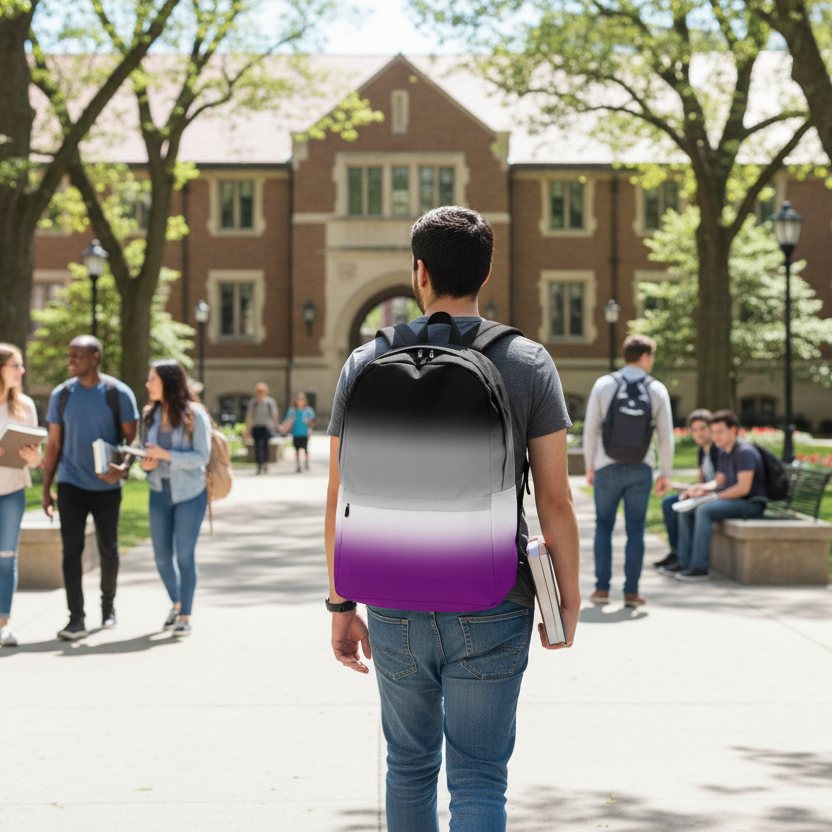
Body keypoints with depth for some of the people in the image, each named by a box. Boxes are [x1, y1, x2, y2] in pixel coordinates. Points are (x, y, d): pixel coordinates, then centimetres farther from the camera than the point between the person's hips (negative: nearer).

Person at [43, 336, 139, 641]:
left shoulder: (118, 394, -5)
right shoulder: (61, 395, 2)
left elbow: (132, 438, -3)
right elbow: (54, 444, 6)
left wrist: (124, 467, -23)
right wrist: (46, 488, 3)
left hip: (106, 487, -1)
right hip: (71, 485, 1)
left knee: (108, 549, 11)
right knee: (71, 550, -7)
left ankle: (108, 604, 33)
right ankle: (76, 619, -7)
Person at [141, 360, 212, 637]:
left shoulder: (194, 415, -10)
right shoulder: (150, 415, 6)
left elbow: (202, 456, -14)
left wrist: (166, 455, -22)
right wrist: (145, 463, -7)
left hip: (189, 492, -5)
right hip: (159, 492, 5)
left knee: (185, 554, -5)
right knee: (162, 555, 8)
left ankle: (185, 615, 7)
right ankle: (176, 604, 31)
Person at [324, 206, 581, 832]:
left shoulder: (366, 363, 0)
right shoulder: (529, 364, -3)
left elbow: (340, 499, 1)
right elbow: (556, 501, -4)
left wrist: (340, 604, 9)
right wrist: (568, 599, 7)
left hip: (395, 605, 2)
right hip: (492, 609, -2)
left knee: (410, 768, 19)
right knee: (479, 780, 3)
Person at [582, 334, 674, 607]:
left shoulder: (603, 385, -4)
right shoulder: (657, 390, -3)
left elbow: (591, 429, -3)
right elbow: (665, 436, -2)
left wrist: (589, 465, 8)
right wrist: (665, 474, 7)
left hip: (607, 469, 0)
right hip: (641, 470, 0)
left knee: (604, 527, 13)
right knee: (635, 530, 7)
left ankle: (602, 588, 10)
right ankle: (631, 592, 6)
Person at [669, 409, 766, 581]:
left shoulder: (744, 452, -17)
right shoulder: (723, 453, 14)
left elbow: (743, 488, -23)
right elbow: (720, 481, 19)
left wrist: (715, 497, -18)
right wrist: (702, 488, -2)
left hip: (751, 503, -10)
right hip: (734, 500, 10)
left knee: (704, 510, -29)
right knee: (685, 509, 3)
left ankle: (699, 567, -28)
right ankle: (684, 562, 0)